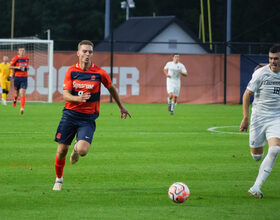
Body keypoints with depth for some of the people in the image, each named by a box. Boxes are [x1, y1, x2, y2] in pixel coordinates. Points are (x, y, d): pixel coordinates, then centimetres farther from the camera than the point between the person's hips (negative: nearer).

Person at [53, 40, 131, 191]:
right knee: (61, 151, 0)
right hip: (70, 114, 1)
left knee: (82, 150, -20)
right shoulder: (71, 71, -1)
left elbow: (111, 89, 14)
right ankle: (59, 179, 25)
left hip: (88, 117, -1)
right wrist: (78, 98, -29)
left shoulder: (99, 73, -4)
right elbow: (65, 95, -7)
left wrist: (121, 107, 24)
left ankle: (76, 148, 19)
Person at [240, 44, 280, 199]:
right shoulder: (261, 73, -9)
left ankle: (256, 187, -20)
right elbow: (247, 94, -3)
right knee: (256, 155, 3)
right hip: (259, 116, -1)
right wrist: (246, 118, -7)